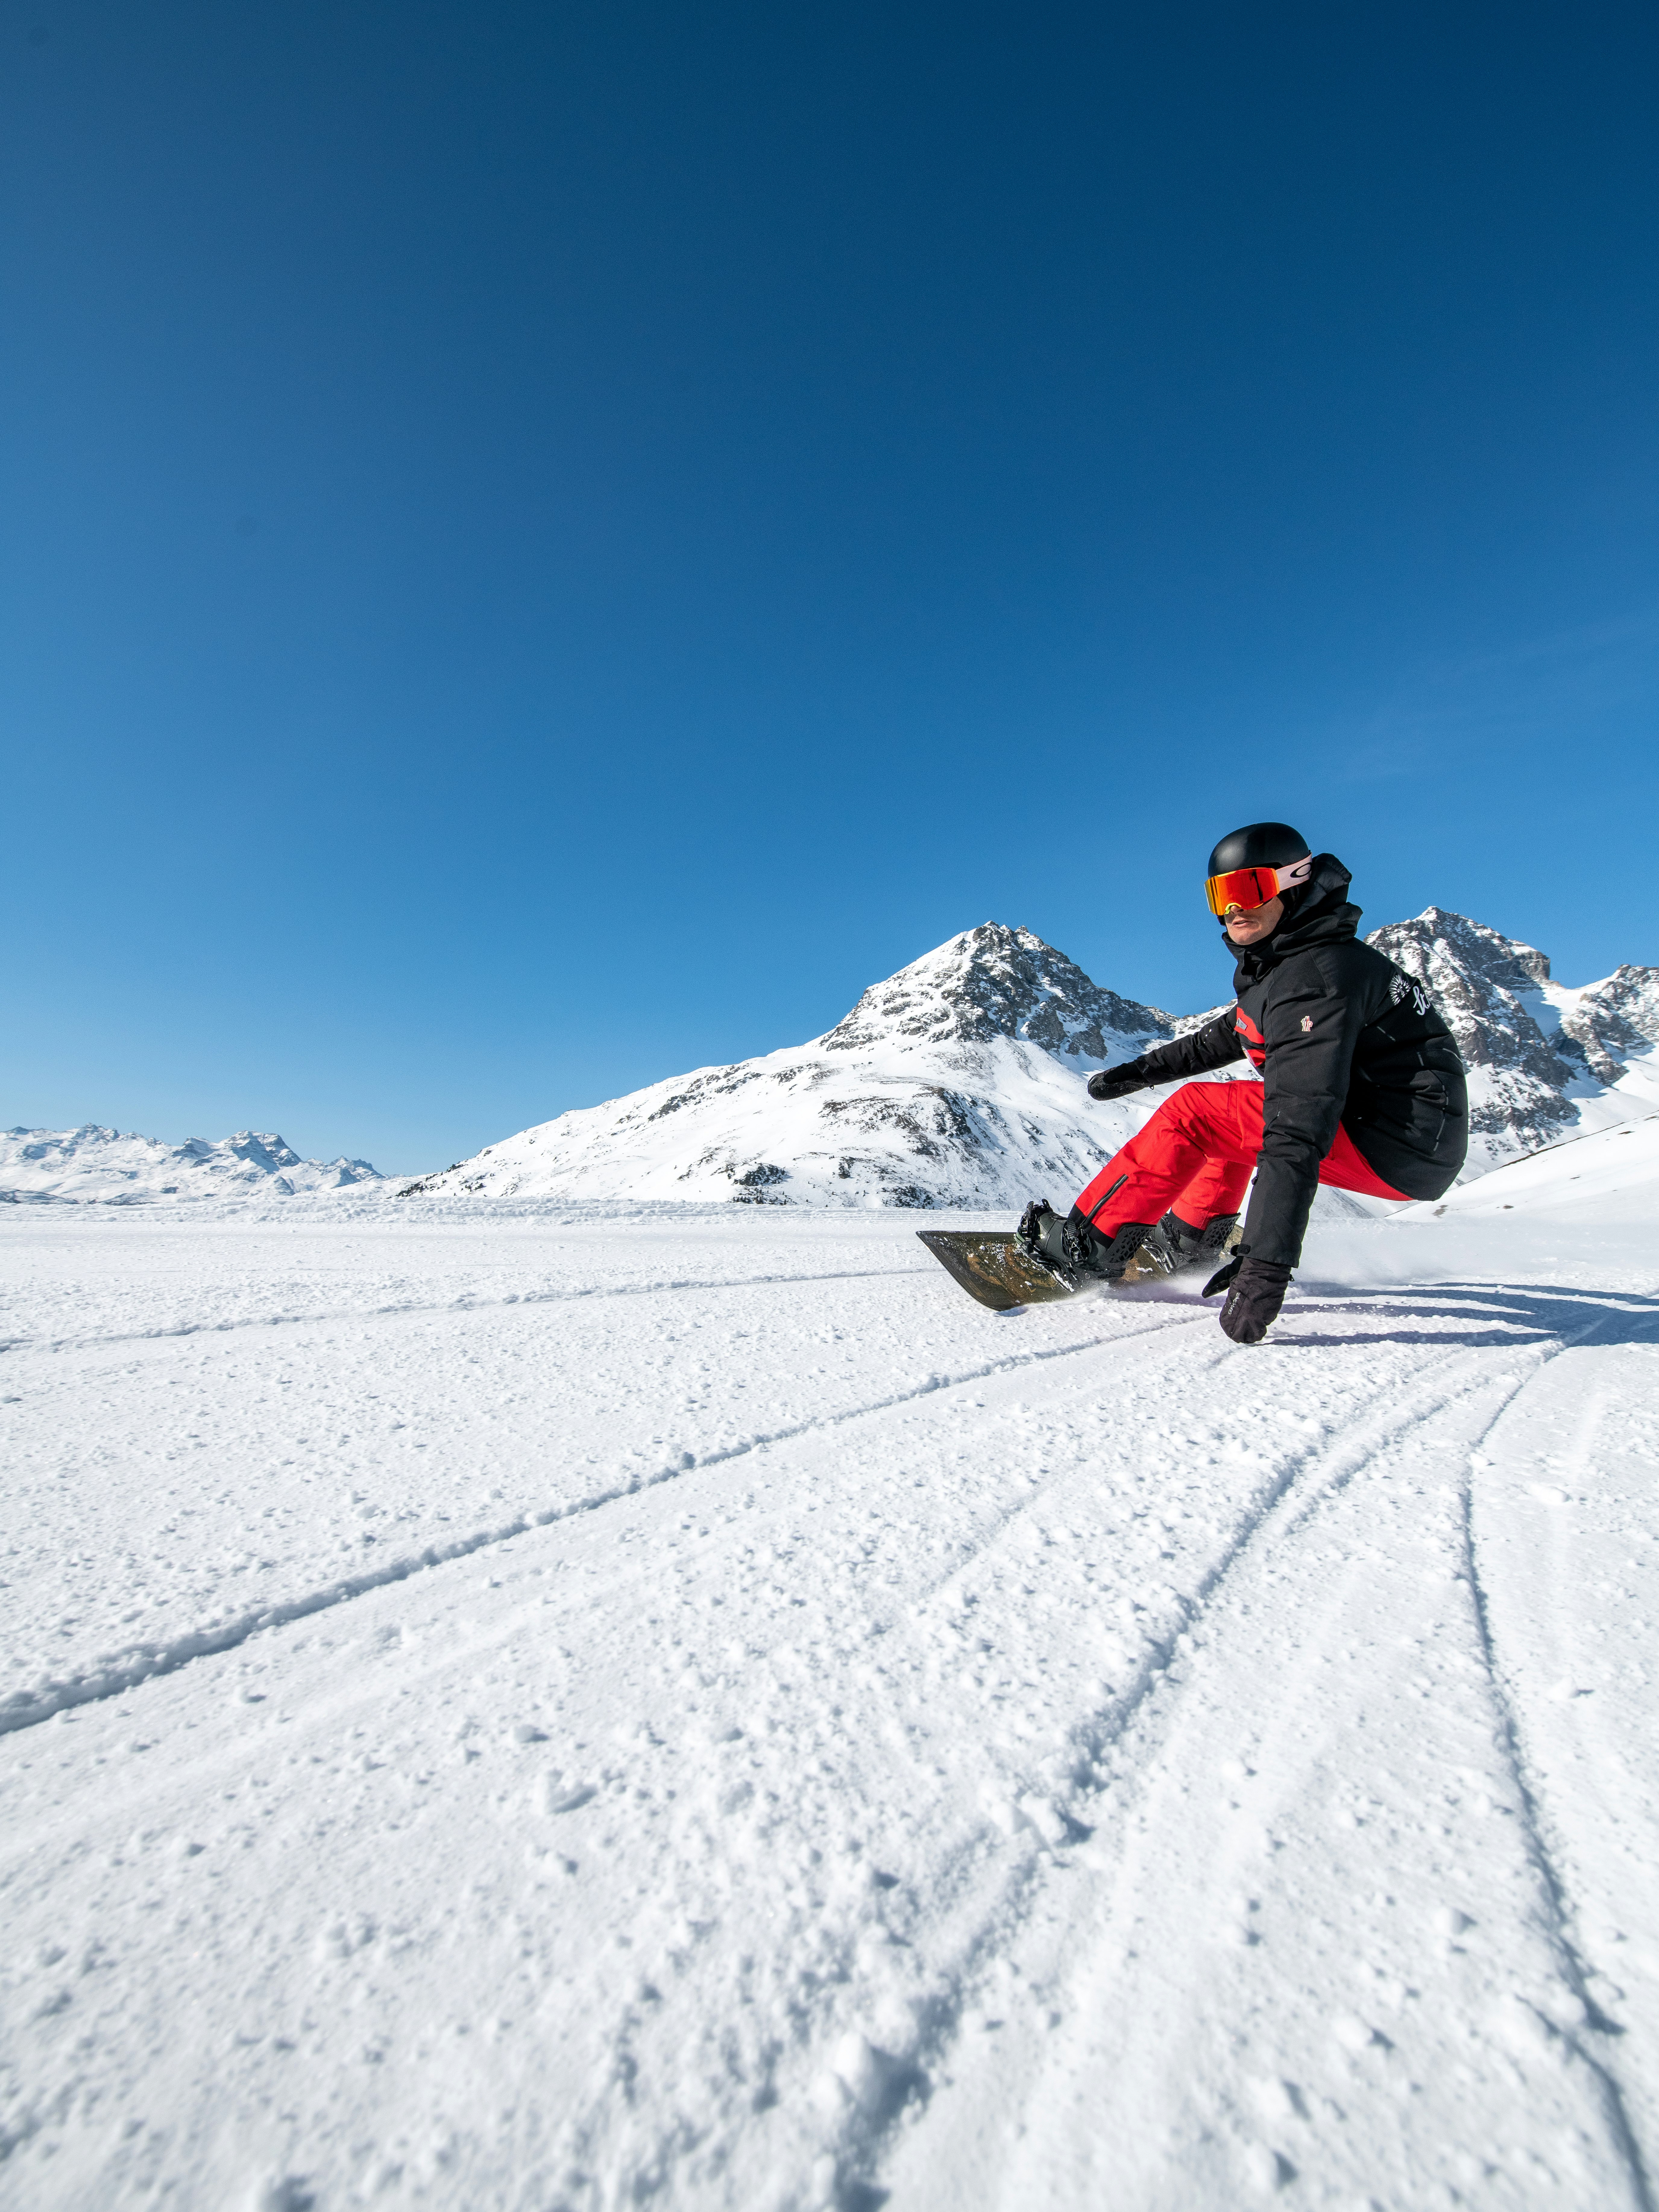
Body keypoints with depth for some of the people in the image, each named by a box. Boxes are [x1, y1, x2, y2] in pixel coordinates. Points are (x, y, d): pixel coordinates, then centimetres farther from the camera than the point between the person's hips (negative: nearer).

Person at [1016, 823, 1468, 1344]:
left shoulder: (1313, 978, -22)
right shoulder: (1284, 961, 10)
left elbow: (1298, 1134, -31)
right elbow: (1226, 1037, 28)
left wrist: (1267, 1265, -35)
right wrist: (1140, 1071, 29)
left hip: (1397, 1144, -10)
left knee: (1195, 1111, -15)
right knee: (1232, 1117, 21)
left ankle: (1091, 1247, -10)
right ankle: (1191, 1242, 21)